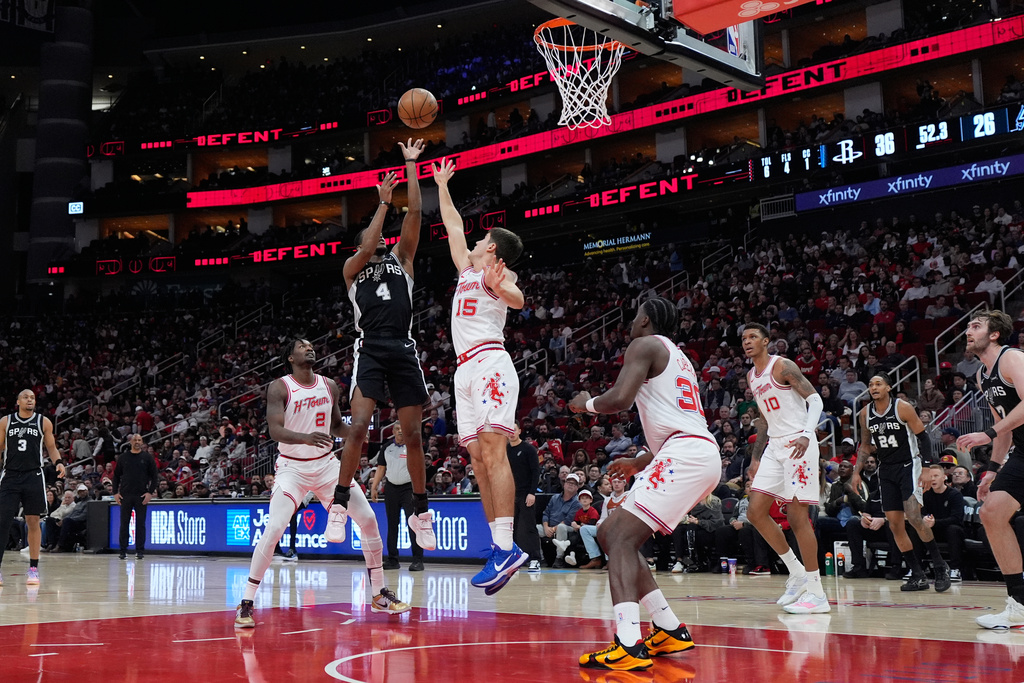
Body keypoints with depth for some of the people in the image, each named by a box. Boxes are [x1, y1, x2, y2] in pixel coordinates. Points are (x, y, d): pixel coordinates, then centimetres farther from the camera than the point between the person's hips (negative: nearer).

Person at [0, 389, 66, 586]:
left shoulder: (44, 422, 5)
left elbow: (51, 447, 10)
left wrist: (58, 462, -9)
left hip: (33, 476, 0)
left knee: (33, 521, 1)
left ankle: (33, 568, 8)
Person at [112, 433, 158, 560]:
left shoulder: (147, 457, 4)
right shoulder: (123, 457, 8)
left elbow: (154, 476, 3)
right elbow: (116, 476, 11)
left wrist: (150, 492, -7)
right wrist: (115, 492, 2)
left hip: (142, 496, -1)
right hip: (125, 495, 1)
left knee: (140, 524, 1)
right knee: (124, 523, 4)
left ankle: (140, 550, 6)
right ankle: (123, 550, 10)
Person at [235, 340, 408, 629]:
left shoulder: (329, 386, 4)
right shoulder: (279, 387, -11)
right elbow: (275, 431, -22)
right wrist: (306, 438, -41)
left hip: (327, 464, 5)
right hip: (292, 467, -5)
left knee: (368, 520, -2)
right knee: (273, 529, -20)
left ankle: (379, 595, 12)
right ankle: (246, 604, -7)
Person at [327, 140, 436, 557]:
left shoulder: (401, 259, 19)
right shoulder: (353, 268, 14)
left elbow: (415, 213, 10)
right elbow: (367, 248, -8)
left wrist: (411, 164, 8)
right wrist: (383, 202, -3)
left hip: (403, 351, 2)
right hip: (370, 350, -2)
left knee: (413, 433, 4)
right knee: (358, 427, -17)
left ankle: (420, 511, 14)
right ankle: (340, 506, -9)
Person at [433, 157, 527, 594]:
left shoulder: (496, 271, 2)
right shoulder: (468, 268, 26)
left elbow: (517, 299, -20)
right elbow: (452, 225, 39)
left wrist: (500, 287, -42)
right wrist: (441, 185, 43)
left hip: (489, 363, -9)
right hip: (467, 370, 9)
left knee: (492, 452, -19)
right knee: (479, 459, 1)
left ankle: (506, 547, -27)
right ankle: (500, 546, -1)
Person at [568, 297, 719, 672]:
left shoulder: (645, 345, 1)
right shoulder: (677, 357, 30)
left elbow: (620, 398, -15)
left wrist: (587, 403, 6)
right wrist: (641, 462, 34)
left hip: (684, 455, -10)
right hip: (703, 455, 10)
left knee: (621, 537, -15)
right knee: (609, 533, 14)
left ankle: (629, 645, -31)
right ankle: (670, 630, 14)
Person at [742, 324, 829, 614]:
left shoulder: (782, 366, -9)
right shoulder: (751, 376, 16)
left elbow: (815, 399, -15)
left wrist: (806, 435, -30)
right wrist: (756, 456, 22)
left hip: (798, 444, -9)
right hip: (774, 446, 9)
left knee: (797, 516, -10)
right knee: (756, 512, 3)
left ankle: (817, 594, -3)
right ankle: (797, 573, 15)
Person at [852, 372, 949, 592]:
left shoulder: (903, 408, -12)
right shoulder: (865, 414, 3)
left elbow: (923, 438, -8)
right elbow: (865, 445, 16)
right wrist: (857, 472, 10)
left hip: (908, 466, -6)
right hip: (886, 471, 6)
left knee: (913, 516, -21)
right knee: (895, 524, 1)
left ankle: (939, 566, -5)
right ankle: (918, 576, 8)